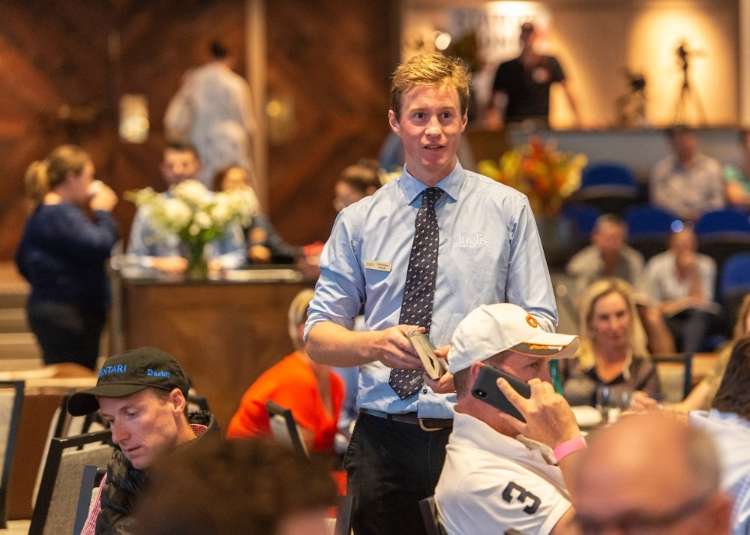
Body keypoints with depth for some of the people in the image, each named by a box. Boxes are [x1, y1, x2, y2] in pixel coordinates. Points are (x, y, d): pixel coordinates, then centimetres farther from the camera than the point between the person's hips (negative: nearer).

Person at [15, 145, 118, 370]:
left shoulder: (42, 212, 17)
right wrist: (102, 212, -7)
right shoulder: (62, 215, -16)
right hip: (66, 315, -11)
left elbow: (23, 261, 26)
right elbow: (99, 246, -23)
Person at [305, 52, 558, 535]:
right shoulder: (359, 222, 8)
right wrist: (375, 344, -15)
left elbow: (539, 324, 1)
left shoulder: (508, 209, 5)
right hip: (383, 437, 1)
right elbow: (318, 336, 7)